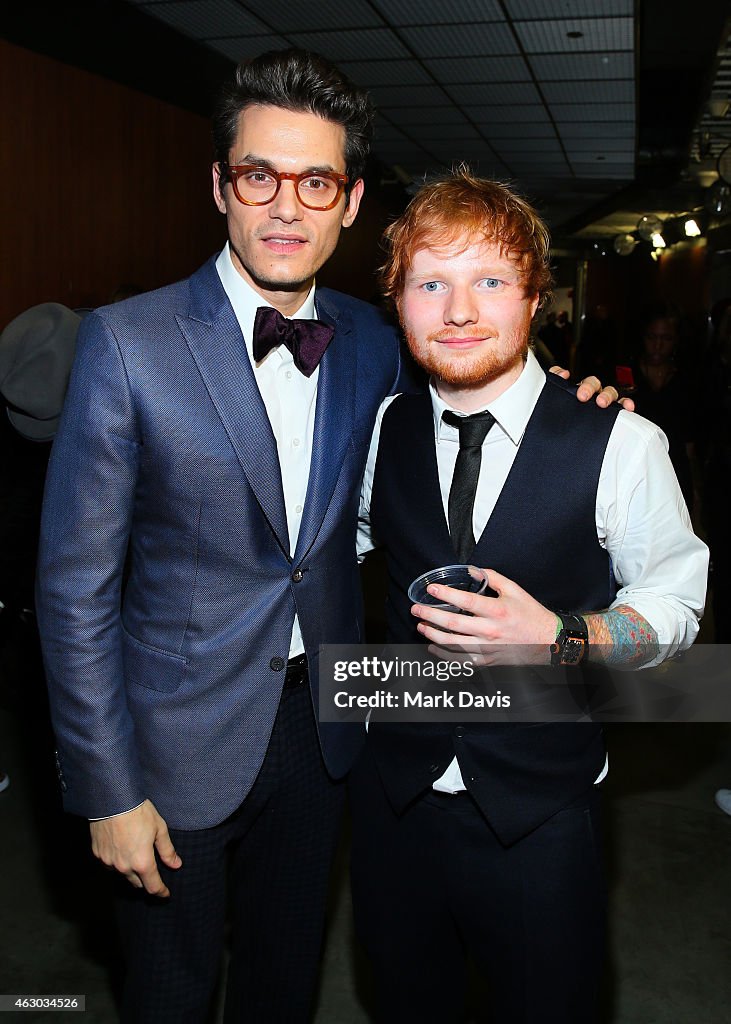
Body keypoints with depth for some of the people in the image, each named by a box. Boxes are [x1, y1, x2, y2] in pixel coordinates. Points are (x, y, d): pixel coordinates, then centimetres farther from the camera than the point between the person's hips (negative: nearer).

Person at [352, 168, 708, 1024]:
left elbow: (673, 605, -7)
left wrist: (559, 636, -24)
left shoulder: (619, 445, -16)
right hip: (395, 799, 4)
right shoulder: (385, 430, -3)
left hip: (539, 822, -3)